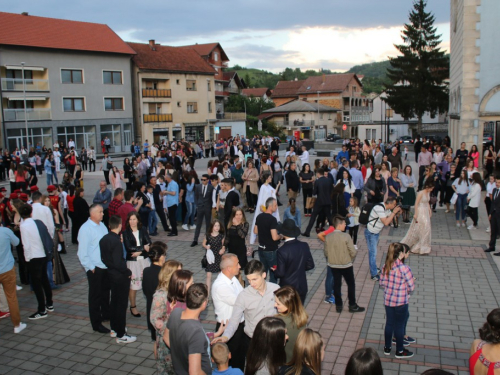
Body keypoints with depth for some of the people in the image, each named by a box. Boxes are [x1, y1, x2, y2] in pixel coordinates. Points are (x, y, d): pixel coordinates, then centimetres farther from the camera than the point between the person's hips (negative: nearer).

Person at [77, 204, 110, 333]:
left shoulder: (102, 225, 7)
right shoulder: (86, 229, -16)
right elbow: (82, 251, -16)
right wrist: (90, 267, -14)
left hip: (106, 266, 7)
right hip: (95, 268, -7)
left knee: (105, 292, 22)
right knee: (95, 295, 4)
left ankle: (106, 314, 41)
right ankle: (96, 324, 15)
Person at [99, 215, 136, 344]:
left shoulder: (103, 239, 1)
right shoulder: (116, 242, -24)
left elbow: (103, 258, 8)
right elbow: (118, 263, -26)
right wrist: (128, 272, -14)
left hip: (111, 274, 9)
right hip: (120, 276, -9)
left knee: (114, 301, 20)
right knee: (122, 304, 1)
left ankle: (114, 329, 34)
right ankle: (121, 335, 9)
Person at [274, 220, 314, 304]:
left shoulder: (282, 251, -24)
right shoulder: (304, 246, -8)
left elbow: (280, 273, -20)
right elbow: (310, 265, 0)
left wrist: (275, 271, 2)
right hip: (302, 287, 4)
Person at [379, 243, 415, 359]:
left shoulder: (386, 266, -3)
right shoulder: (404, 268, -22)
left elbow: (382, 283, 5)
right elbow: (411, 288, -15)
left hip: (387, 301, 5)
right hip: (400, 302, -5)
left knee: (389, 323, 19)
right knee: (399, 325, 11)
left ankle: (387, 348, 34)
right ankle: (400, 351, 28)